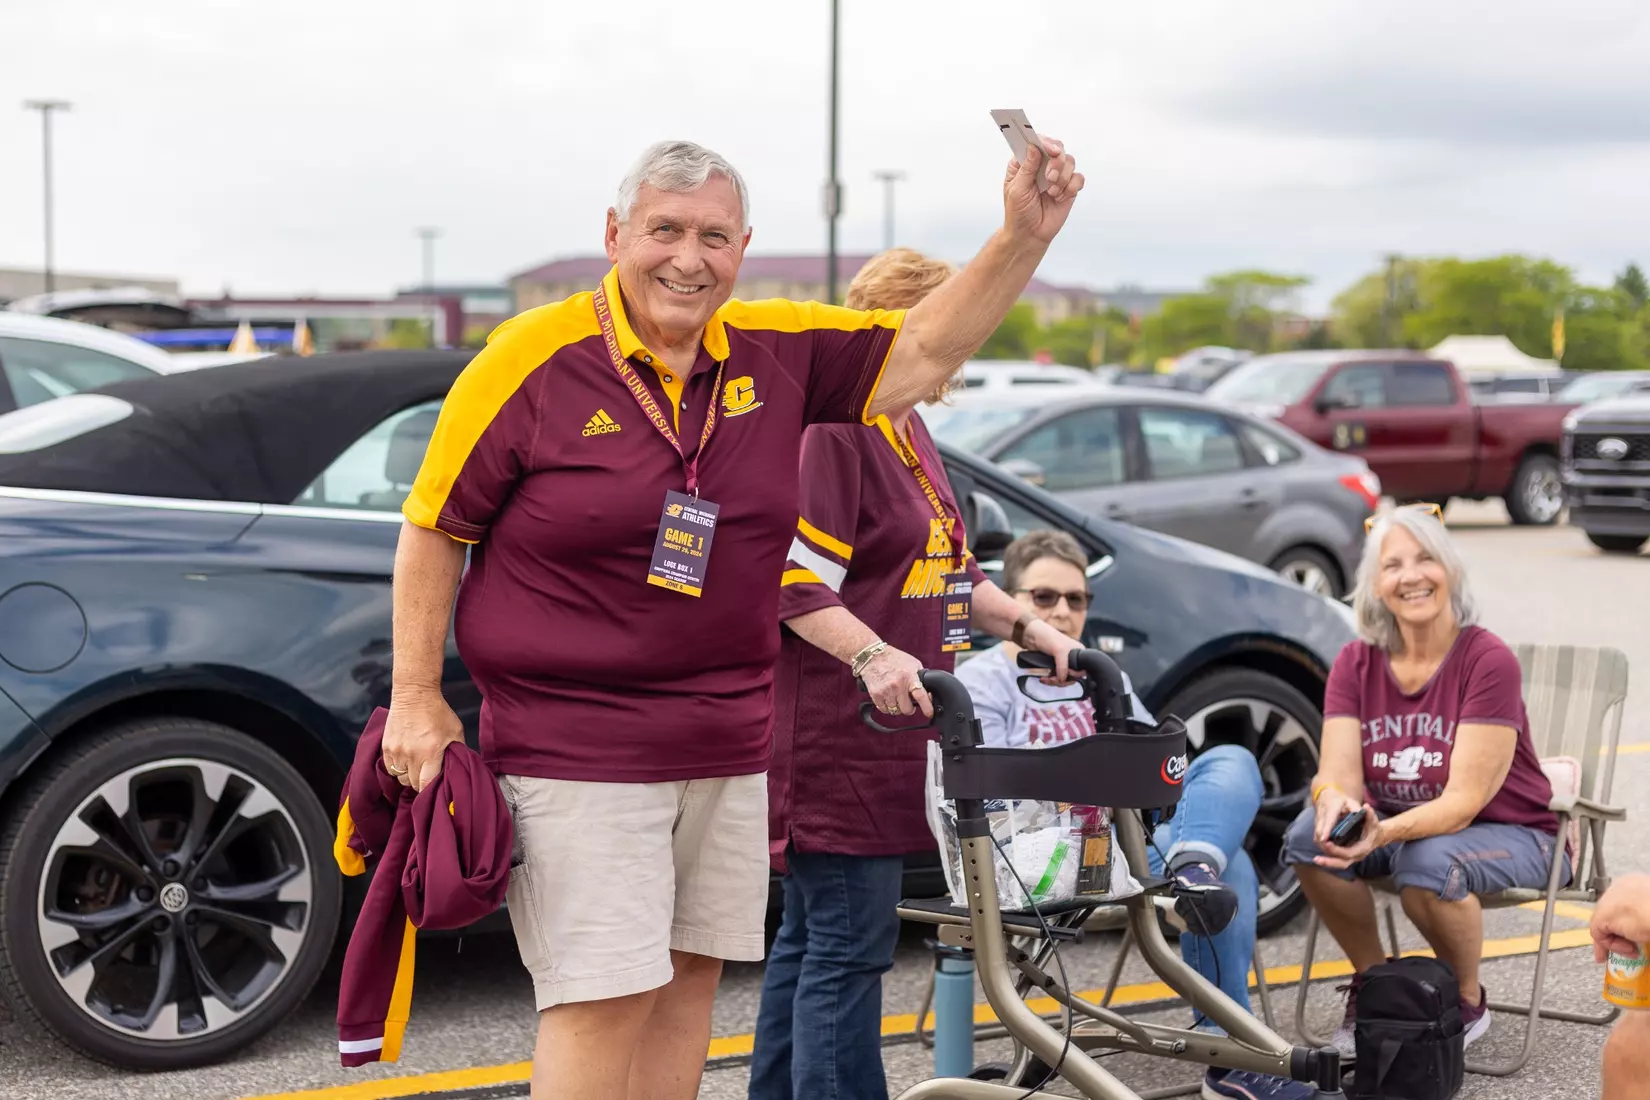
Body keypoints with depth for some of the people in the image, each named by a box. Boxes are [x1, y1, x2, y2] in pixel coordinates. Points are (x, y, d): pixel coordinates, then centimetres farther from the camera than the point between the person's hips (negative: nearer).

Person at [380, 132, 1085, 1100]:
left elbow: (924, 351, 6)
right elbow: (434, 528, -3)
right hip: (573, 750, -5)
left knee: (688, 981, 13)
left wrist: (1023, 238, -8)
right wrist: (418, 699, -5)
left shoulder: (776, 354, 4)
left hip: (726, 746, 6)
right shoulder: (537, 359, -10)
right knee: (605, 1000, -7)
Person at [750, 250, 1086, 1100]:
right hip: (832, 734, -10)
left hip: (882, 730, 10)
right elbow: (793, 582, -20)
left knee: (811, 939, 15)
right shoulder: (832, 429, -13)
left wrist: (1029, 628, 17)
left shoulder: (908, 433, 19)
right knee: (849, 945, -9)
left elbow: (945, 570, 26)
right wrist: (871, 655, -32)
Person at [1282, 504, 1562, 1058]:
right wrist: (1334, 801, -39)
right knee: (1308, 836, -24)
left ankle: (1469, 1002, -5)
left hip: (1510, 834, -4)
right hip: (1391, 825, 4)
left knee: (1428, 863, -36)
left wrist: (1385, 832, -43)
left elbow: (1464, 798, -25)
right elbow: (1337, 773, -13)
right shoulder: (1356, 663, -4)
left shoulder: (1489, 660, -19)